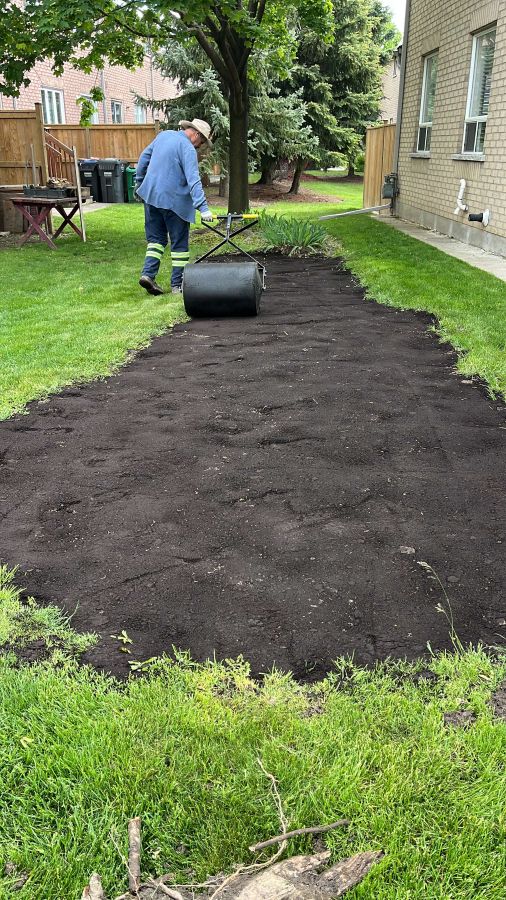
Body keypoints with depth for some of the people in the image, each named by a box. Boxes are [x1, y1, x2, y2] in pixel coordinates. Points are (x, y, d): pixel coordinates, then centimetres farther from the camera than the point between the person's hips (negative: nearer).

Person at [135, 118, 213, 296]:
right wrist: (203, 207, -29)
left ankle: (148, 273, -2)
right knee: (179, 243, 4)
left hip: (150, 196, 7)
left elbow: (144, 157, 20)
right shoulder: (188, 149, -12)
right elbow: (193, 180, -23)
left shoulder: (163, 135, 11)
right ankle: (177, 284, 6)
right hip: (172, 200, -7)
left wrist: (139, 182, 31)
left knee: (156, 238, 14)